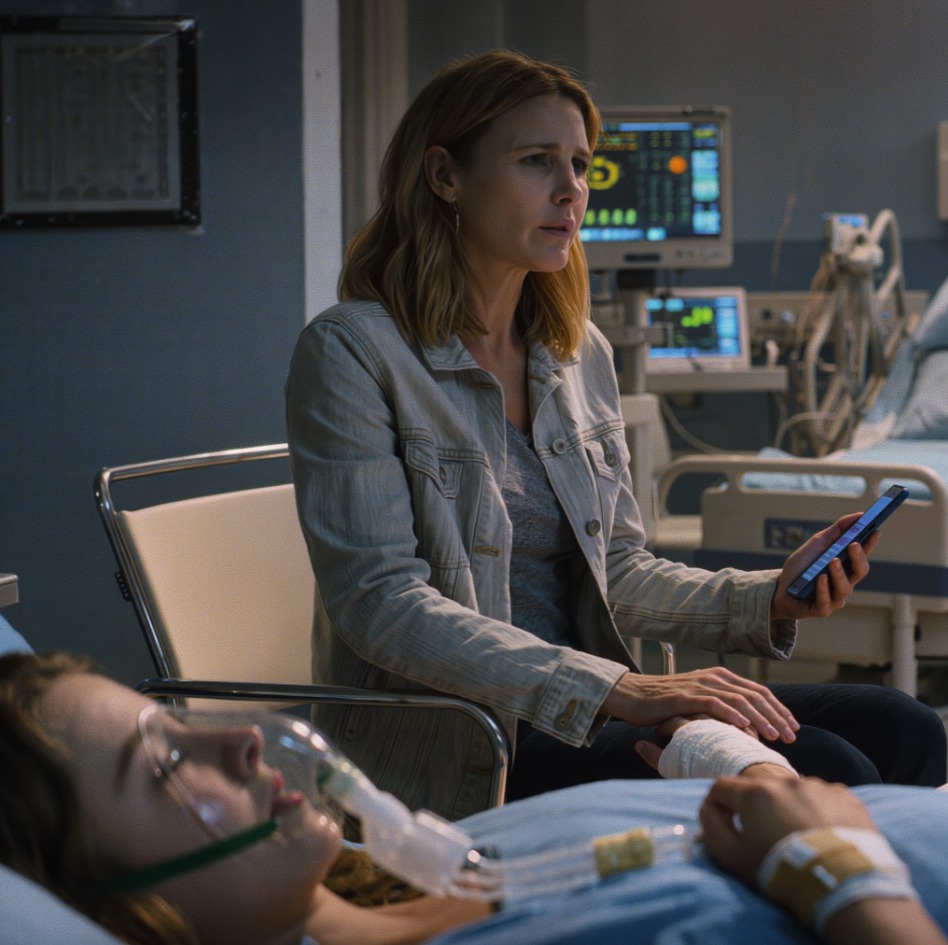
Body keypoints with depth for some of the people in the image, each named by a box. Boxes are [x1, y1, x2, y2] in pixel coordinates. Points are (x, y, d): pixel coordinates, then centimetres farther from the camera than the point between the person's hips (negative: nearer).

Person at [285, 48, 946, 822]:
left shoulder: (581, 354, 14)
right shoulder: (351, 352, -9)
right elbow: (381, 604, -18)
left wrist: (770, 599, -1)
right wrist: (616, 690, -27)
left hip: (574, 714, 7)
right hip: (449, 759, -7)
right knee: (819, 776, -23)